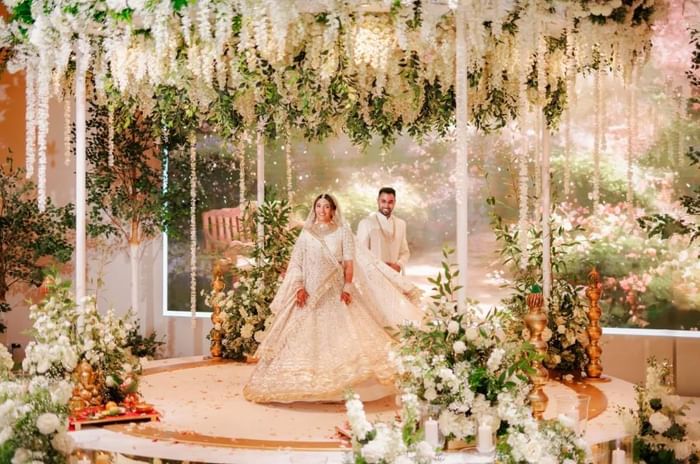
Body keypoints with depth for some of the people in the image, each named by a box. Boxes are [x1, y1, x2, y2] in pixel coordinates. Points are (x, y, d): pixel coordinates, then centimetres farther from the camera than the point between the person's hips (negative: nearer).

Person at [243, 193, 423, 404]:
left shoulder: (343, 232, 6)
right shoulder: (306, 233, 9)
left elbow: (349, 262, 0)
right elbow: (296, 263, 5)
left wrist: (348, 287, -12)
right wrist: (299, 287, -7)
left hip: (336, 293, -1)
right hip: (310, 293, 1)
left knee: (339, 335, -7)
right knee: (308, 336, -2)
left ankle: (340, 385, -4)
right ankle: (306, 384, 3)